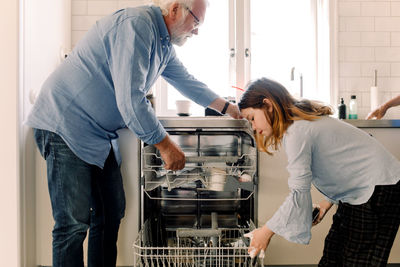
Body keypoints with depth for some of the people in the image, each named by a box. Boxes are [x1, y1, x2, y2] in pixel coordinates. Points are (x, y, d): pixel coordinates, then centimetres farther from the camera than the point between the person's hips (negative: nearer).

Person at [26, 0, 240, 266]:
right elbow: (130, 100, -26)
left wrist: (228, 108, 27)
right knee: (75, 222, -9)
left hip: (101, 134, 10)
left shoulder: (164, 44, 12)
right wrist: (166, 146, -17)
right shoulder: (136, 24, -20)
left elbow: (187, 81, 27)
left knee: (112, 214, 10)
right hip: (66, 126, -10)